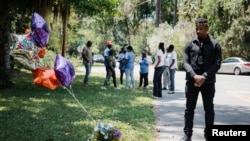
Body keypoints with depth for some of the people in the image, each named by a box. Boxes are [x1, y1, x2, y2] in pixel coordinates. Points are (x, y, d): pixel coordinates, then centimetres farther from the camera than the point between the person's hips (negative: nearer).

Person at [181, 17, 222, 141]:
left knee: (209, 109, 7)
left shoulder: (215, 45, 3)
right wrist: (194, 76, -17)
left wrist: (204, 77, -15)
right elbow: (185, 62, -1)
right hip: (192, 81, 1)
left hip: (208, 81, -1)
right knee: (189, 109, 5)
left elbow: (217, 64, -3)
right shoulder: (190, 44, 6)